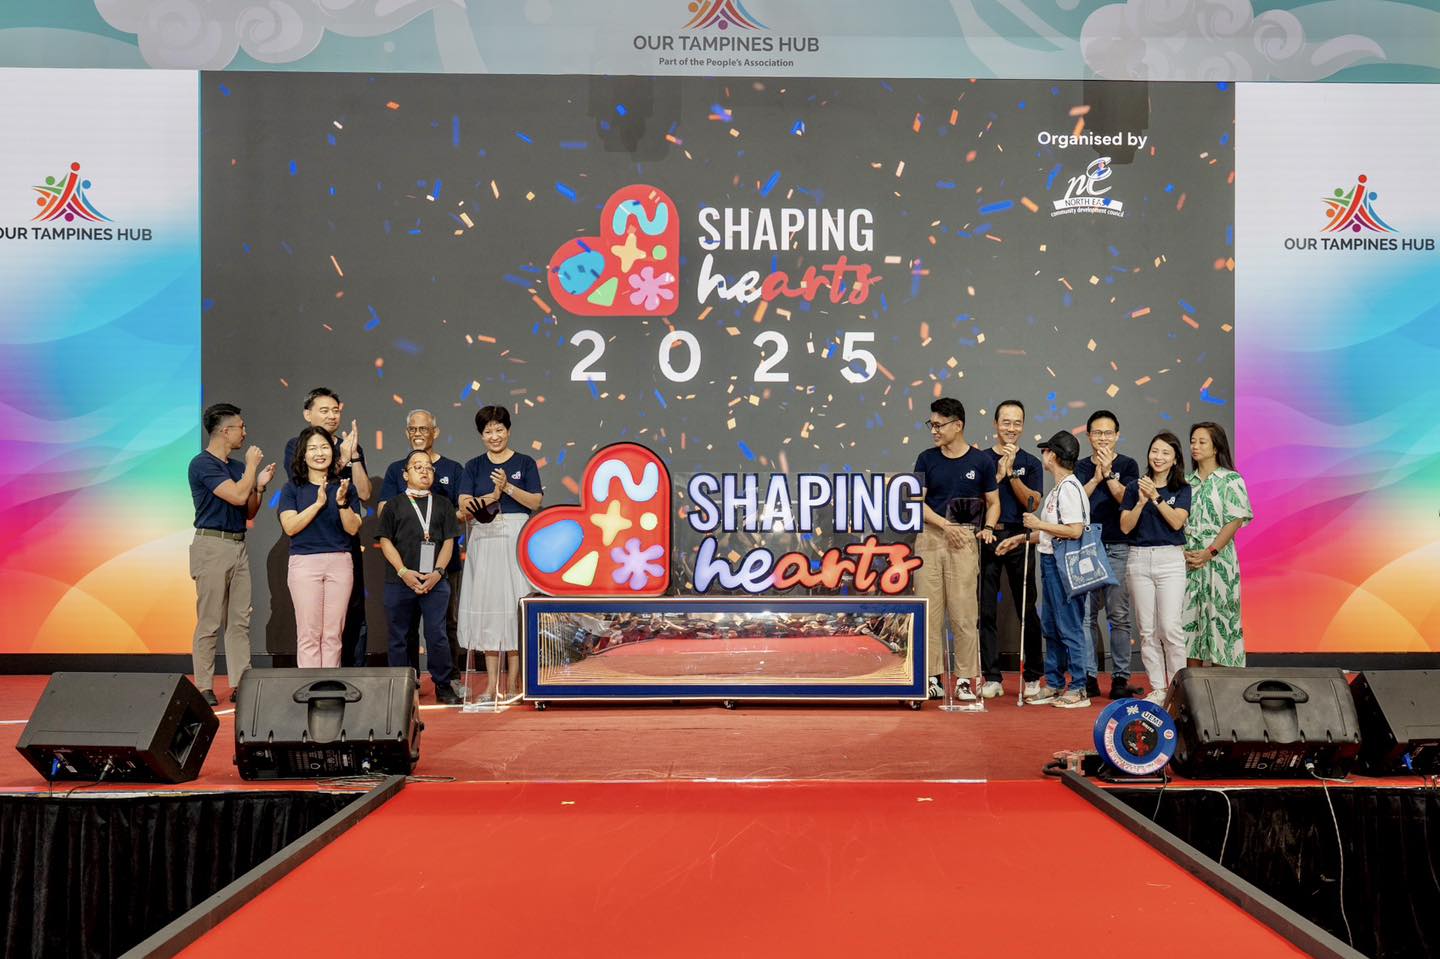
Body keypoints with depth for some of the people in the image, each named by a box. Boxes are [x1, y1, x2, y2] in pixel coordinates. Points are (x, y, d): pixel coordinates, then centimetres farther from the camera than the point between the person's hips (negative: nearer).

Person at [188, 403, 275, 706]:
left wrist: (260, 486, 3)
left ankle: (241, 684, 11)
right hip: (212, 546, -8)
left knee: (240, 621, 7)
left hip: (238, 547, 8)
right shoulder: (202, 464, -10)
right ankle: (204, 688, 4)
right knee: (209, 623, -3)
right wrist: (252, 465, -7)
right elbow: (237, 496, -21)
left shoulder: (237, 467, 15)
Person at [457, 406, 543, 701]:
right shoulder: (474, 466, 11)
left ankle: (513, 681, 2)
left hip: (516, 539, -2)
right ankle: (492, 683, 6)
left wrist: (507, 487, -14)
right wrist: (492, 496, -16)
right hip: (483, 540, 2)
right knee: (486, 604, 1)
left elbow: (536, 502, -2)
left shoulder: (525, 463, 6)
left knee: (515, 604, -4)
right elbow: (465, 506, 0)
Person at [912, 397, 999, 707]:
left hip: (965, 539, -2)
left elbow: (993, 502, 10)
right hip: (929, 538, 2)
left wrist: (987, 527, -9)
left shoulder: (981, 461, 3)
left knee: (964, 612, -3)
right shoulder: (926, 459, 7)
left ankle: (967, 679, 5)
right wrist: (945, 524, -12)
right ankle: (932, 678, 11)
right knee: (929, 610, 3)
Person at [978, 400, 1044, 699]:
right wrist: (998, 475, -10)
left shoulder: (1031, 463, 10)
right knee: (986, 610, 1)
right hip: (987, 538, 0)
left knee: (1027, 609, 3)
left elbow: (1032, 502, -2)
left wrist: (1011, 474, -11)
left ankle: (1033, 676, 13)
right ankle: (992, 678, 8)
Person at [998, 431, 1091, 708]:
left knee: (1069, 627, -4)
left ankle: (1079, 690, 3)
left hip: (1065, 565, -11)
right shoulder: (1057, 490, 16)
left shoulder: (1070, 487, -15)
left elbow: (1075, 530, -24)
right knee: (1050, 627, 15)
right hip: (1051, 562, 11)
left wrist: (1038, 524, -16)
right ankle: (1054, 685, 23)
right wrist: (1020, 538, 22)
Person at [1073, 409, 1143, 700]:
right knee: (1086, 614, 2)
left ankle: (1120, 678, 1)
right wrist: (1096, 477, -8)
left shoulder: (1128, 465, 7)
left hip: (1118, 547, -2)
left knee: (1119, 615, -3)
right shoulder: (1080, 467, 13)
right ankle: (1089, 676, 7)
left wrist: (1108, 472, -13)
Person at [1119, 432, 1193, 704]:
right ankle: (1157, 689, 10)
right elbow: (1125, 526, 2)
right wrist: (1141, 501, -12)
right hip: (1139, 559, 2)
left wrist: (1155, 497, -16)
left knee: (1170, 627, -9)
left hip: (1170, 559, -2)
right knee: (1147, 629, 3)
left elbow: (1177, 522, -9)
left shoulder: (1182, 489, 6)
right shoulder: (1135, 487, 9)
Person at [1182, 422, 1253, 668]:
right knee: (1188, 617, 4)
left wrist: (1209, 552, -16)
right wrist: (1182, 551, -6)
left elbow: (1235, 521, -9)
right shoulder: (1187, 482, 12)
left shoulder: (1231, 480, -2)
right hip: (1187, 561, 4)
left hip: (1217, 560, -4)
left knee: (1218, 618, -3)